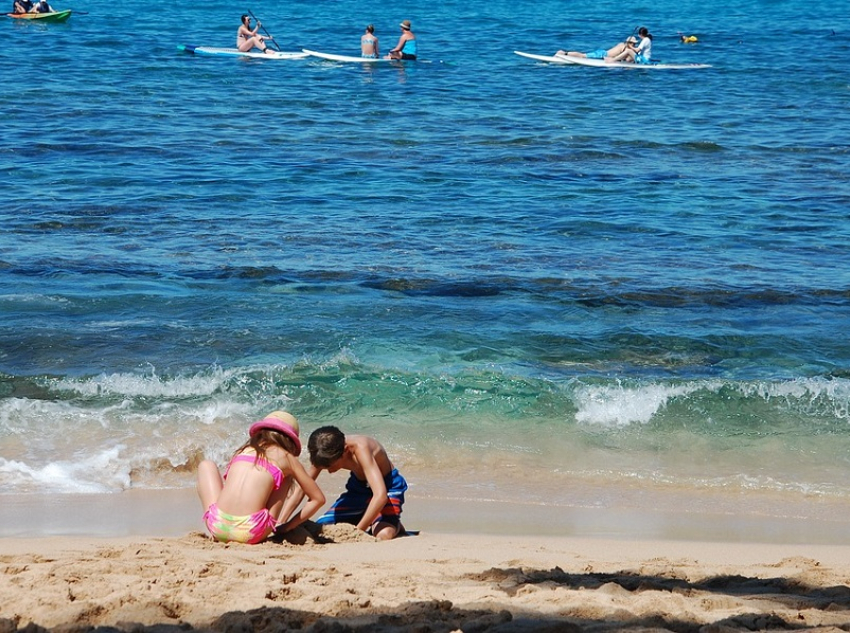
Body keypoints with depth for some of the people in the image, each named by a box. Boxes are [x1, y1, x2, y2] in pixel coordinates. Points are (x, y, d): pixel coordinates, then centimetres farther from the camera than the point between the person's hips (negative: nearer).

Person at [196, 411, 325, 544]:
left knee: (206, 465, 31)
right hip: (251, 534, -2)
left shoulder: (244, 450, 20)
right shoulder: (287, 458, 12)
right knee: (286, 475, 22)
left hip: (218, 528, 2)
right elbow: (318, 499, 18)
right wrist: (286, 527, 24)